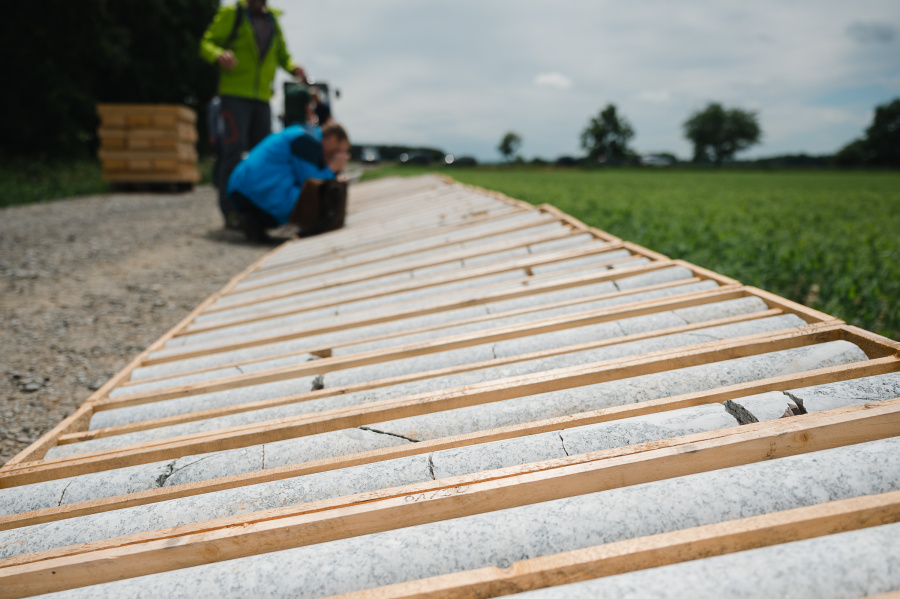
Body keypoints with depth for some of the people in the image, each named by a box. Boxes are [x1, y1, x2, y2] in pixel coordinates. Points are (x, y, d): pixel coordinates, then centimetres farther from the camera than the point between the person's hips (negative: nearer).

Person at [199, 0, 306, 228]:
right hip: (235, 93, -5)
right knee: (234, 149, -13)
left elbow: (282, 56, 22)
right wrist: (219, 55, -24)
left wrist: (294, 68, 0)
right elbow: (207, 43, -1)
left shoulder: (272, 20, 17)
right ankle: (230, 211, -12)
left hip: (262, 97, 6)